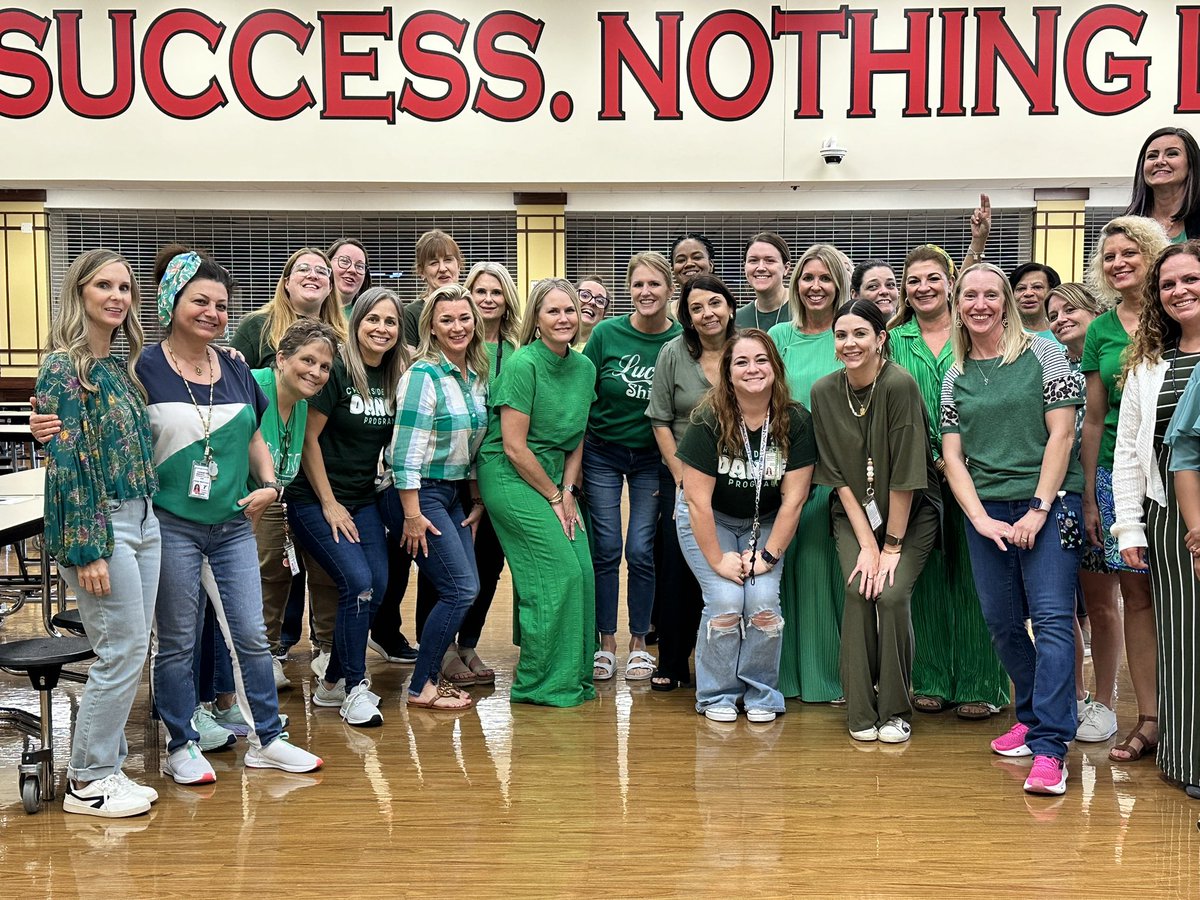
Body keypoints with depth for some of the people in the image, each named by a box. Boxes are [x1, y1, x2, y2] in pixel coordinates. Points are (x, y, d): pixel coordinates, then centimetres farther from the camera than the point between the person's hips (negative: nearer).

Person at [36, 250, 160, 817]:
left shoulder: (122, 366, 12)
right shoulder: (63, 367, -11)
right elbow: (67, 464, -16)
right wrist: (88, 550, -19)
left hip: (141, 520, 8)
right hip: (97, 523, -8)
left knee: (130, 650, 11)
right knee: (123, 652, -4)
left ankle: (105, 768, 22)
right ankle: (86, 782, 9)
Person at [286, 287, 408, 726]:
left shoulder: (395, 376, 4)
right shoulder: (336, 370, -14)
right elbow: (308, 438, -13)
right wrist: (329, 504, -11)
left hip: (363, 499, 7)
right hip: (315, 500, -7)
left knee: (377, 587, 0)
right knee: (358, 582, -17)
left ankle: (331, 684, 17)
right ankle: (354, 688, -1)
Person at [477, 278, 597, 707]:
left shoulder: (584, 367, 6)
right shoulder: (523, 365, -16)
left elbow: (575, 438, 12)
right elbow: (513, 446, -17)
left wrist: (568, 491, 0)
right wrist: (553, 497, -10)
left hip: (553, 477, 7)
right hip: (510, 476, -7)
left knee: (583, 572, -1)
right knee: (560, 573, -12)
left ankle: (574, 678, 15)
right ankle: (543, 683, 2)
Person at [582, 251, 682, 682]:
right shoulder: (606, 333, -10)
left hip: (653, 457, 0)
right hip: (602, 452, 0)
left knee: (641, 550, -1)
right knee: (605, 549, 2)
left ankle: (639, 643, 15)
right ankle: (606, 643, 14)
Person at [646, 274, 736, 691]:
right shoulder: (673, 353, -2)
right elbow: (661, 420, 0)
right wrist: (681, 474, -5)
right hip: (684, 478, 0)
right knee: (677, 570, -1)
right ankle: (671, 663, 13)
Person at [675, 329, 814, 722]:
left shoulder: (796, 422, -14)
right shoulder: (709, 422, -21)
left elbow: (793, 499, -12)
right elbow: (698, 501, -19)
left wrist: (769, 554, -14)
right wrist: (717, 559, -18)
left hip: (766, 524, 2)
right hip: (708, 521, -2)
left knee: (763, 599, -18)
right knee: (725, 600, -18)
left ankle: (760, 694, 3)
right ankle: (717, 695, 2)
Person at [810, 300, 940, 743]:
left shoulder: (900, 385, -21)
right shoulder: (824, 392, -8)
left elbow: (905, 474, -19)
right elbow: (837, 474, -5)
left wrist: (893, 545, -15)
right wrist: (867, 544, -10)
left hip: (911, 512, -3)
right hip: (855, 512, 3)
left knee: (891, 595, -19)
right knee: (857, 591, -17)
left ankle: (896, 712, 0)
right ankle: (861, 713, -3)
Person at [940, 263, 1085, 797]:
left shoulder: (1042, 353, 1)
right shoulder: (956, 376, 12)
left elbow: (1061, 433, -5)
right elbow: (952, 456, 8)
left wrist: (1039, 509, -11)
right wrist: (980, 517, -6)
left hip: (1049, 501, -4)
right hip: (986, 509, 4)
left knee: (1052, 617, -12)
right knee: (1001, 621, 7)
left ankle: (1049, 746, -13)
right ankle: (1034, 715, 26)